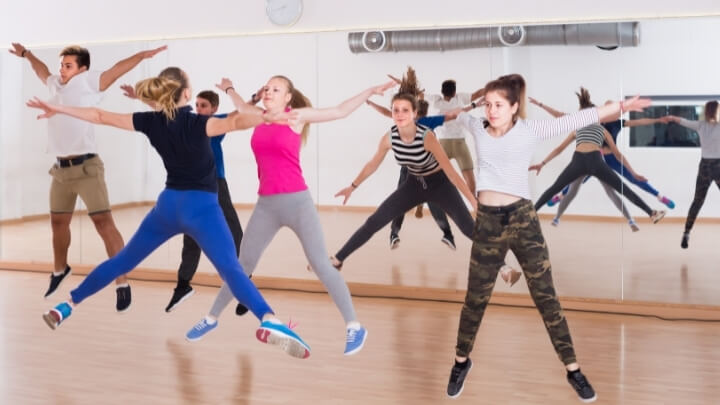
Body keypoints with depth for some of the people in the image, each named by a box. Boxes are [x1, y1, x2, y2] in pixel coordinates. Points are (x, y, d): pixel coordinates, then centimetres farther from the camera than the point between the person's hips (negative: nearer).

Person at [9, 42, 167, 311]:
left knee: (103, 222, -14)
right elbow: (41, 70, 35)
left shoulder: (88, 82, -3)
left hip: (86, 167, -7)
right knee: (58, 222, 20)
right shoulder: (55, 85, 14)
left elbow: (118, 69, -15)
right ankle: (60, 270, 43)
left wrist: (142, 55, -26)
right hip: (60, 169, 7)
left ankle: (122, 283, -13)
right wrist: (26, 54, 49)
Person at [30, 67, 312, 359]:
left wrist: (57, 109, 19)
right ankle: (270, 321, -41)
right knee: (230, 268, -21)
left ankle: (66, 305, 26)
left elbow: (101, 117, 7)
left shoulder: (151, 122, 1)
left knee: (123, 260, 19)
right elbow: (235, 122, -37)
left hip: (168, 204, 5)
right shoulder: (196, 123, -15)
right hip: (201, 206, -5)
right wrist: (267, 118, -55)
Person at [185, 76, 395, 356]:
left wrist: (371, 91, -1)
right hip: (265, 205, 5)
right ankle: (211, 318, 26)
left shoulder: (296, 116, -2)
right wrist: (228, 89, 53)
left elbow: (339, 111, 3)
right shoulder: (259, 117, 11)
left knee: (321, 265, -7)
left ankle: (354, 327, 0)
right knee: (243, 265, 13)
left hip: (297, 202, -5)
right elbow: (243, 107, 36)